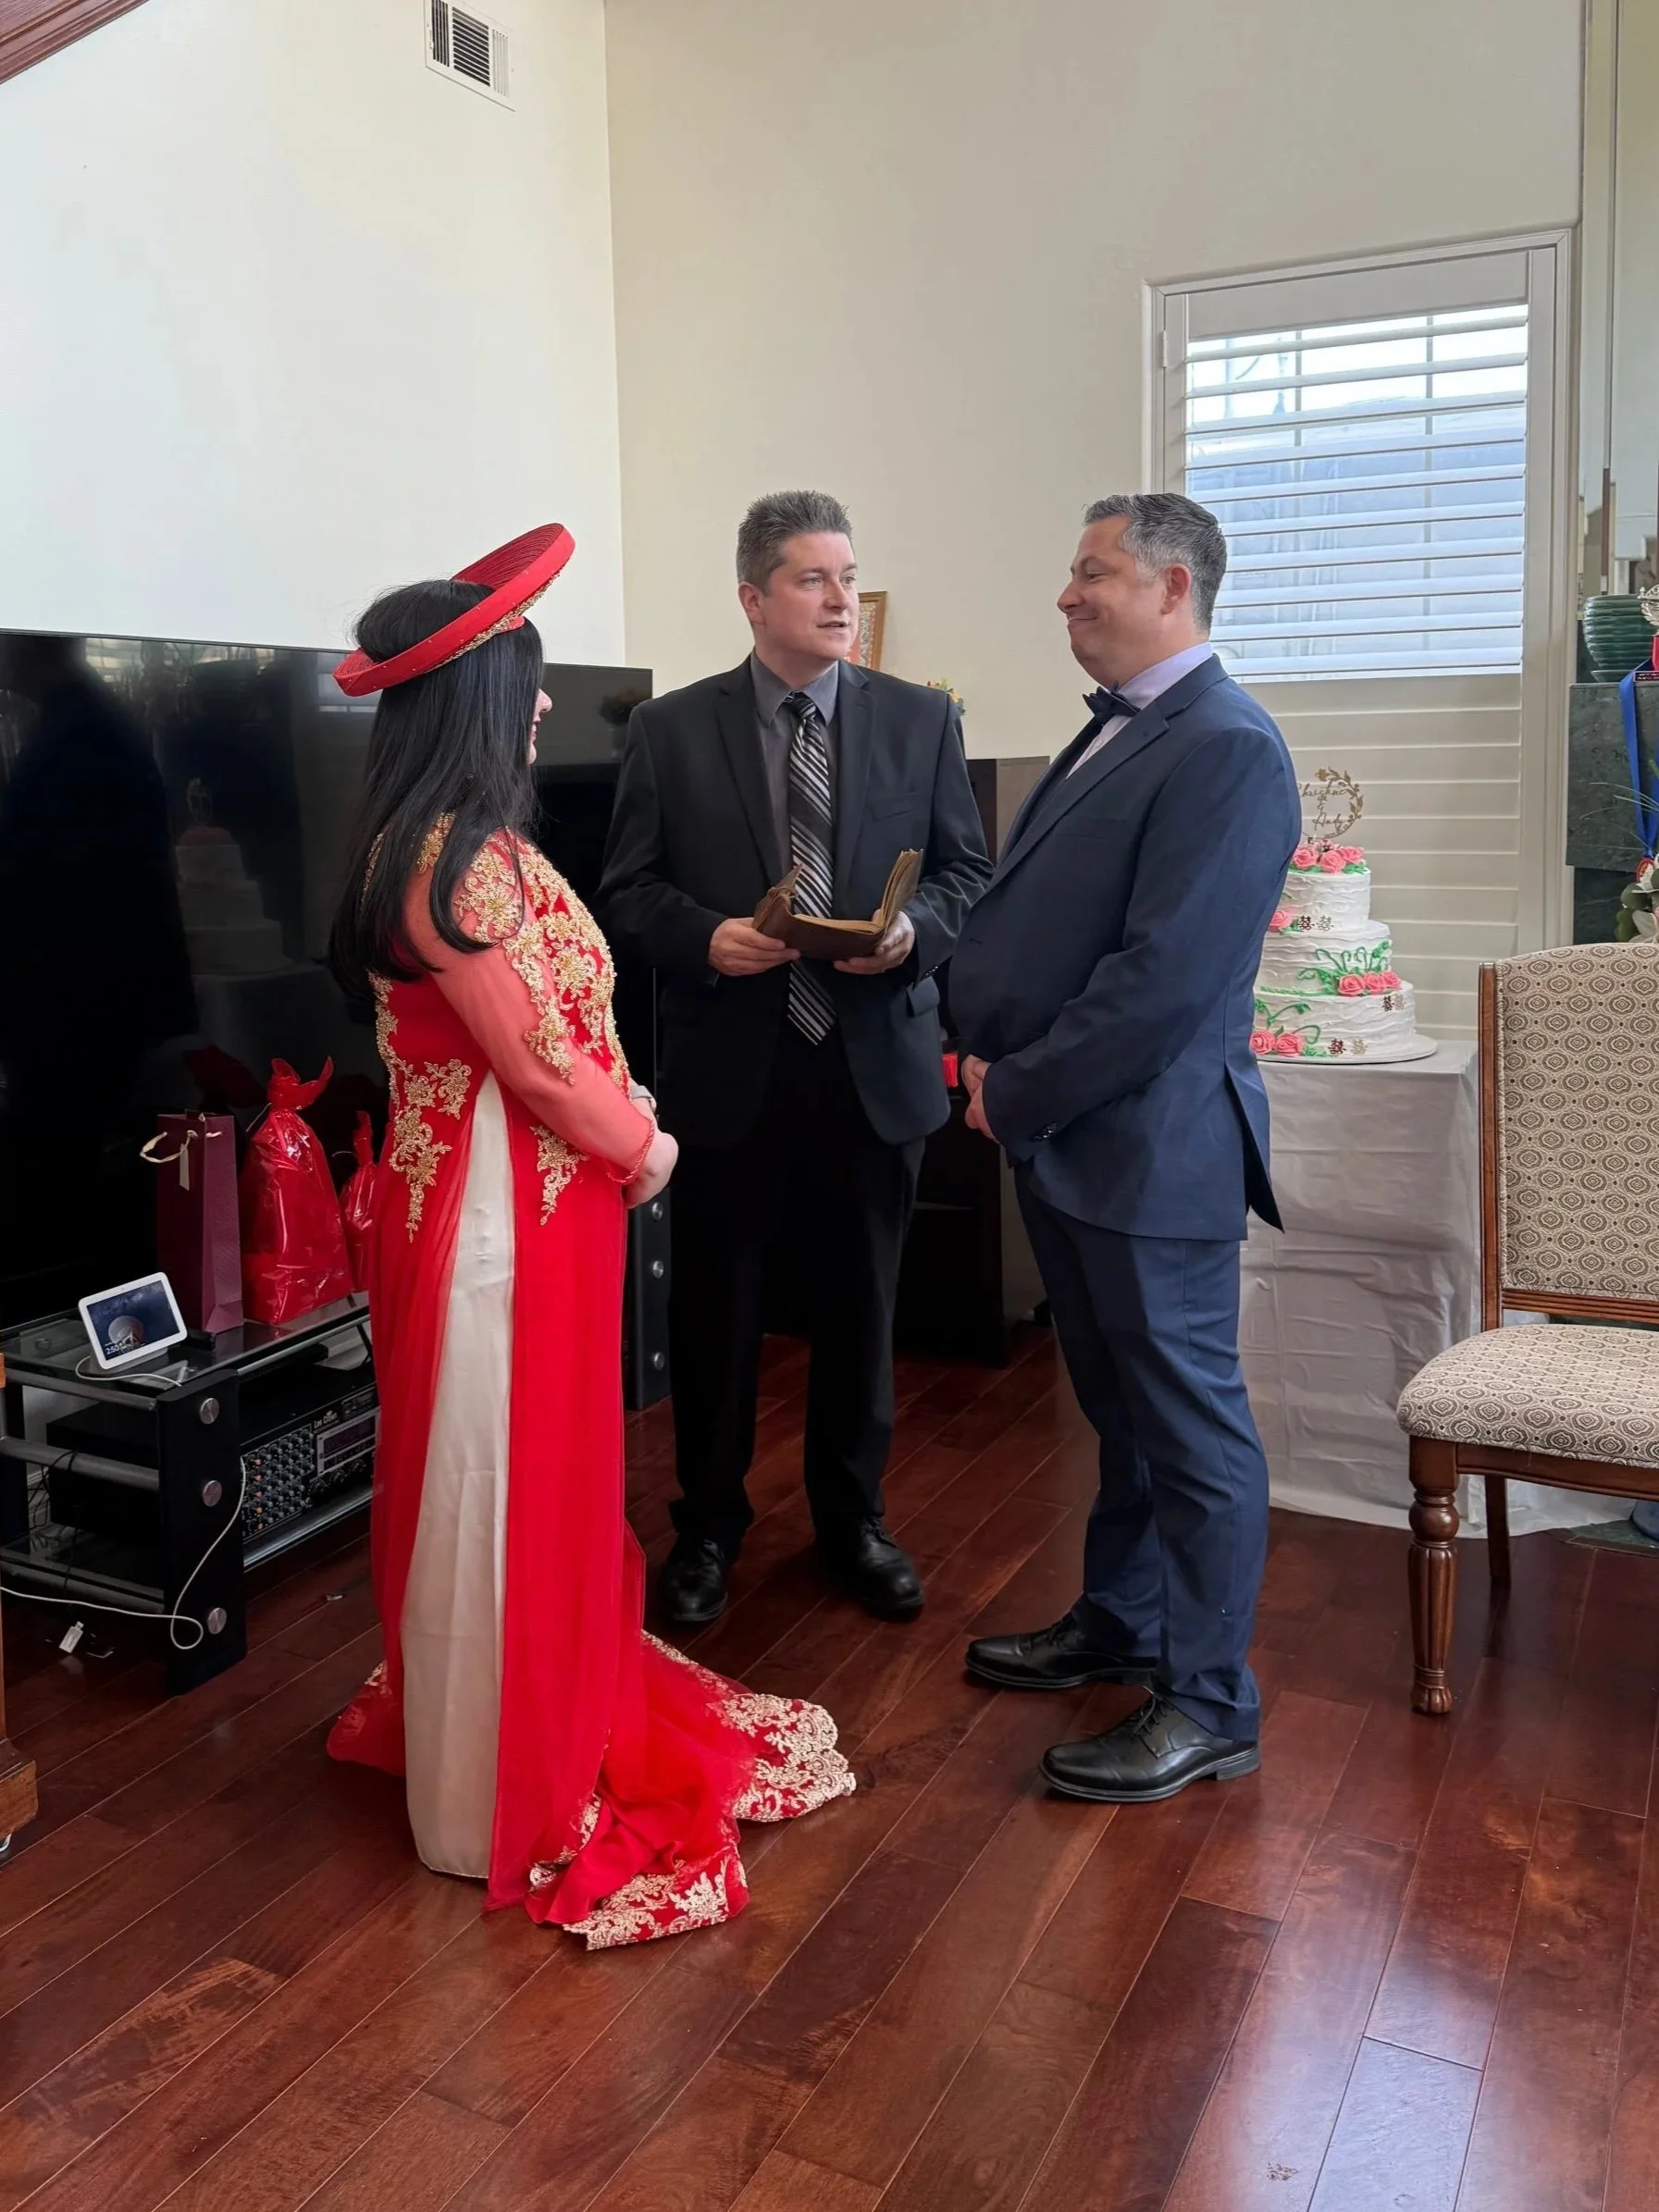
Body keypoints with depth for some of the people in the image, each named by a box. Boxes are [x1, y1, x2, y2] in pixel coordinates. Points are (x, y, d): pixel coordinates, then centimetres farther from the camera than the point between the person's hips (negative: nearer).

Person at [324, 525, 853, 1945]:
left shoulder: (467, 841, 9)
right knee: (500, 1488, 5)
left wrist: (626, 1132, 1)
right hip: (499, 1208, -10)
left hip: (540, 1195, 10)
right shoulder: (451, 858, -22)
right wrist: (645, 1152, -5)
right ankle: (511, 1800, 24)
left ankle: (561, 1716, 41)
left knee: (542, 1473, 21)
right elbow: (537, 1067, -20)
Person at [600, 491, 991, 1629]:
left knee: (861, 1307, 13)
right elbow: (630, 889, 2)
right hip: (728, 1064, -1)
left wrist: (917, 930, -15)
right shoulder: (672, 728, 2)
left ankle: (853, 1520, 32)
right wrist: (706, 937, -17)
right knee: (715, 1308, 10)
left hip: (876, 1062, 1)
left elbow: (969, 872, 5)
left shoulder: (922, 720, 4)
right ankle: (709, 1526, 30)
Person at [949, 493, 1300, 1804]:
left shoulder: (1226, 748, -16)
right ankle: (1119, 1625, 38)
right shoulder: (1115, 731, 14)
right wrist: (992, 1054, 3)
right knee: (1122, 1405, 21)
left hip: (1151, 1143, -9)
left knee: (1191, 1424, 4)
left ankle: (1210, 1705, 18)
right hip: (1063, 1136, 9)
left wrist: (1021, 1098, -16)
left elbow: (1166, 977, -23)